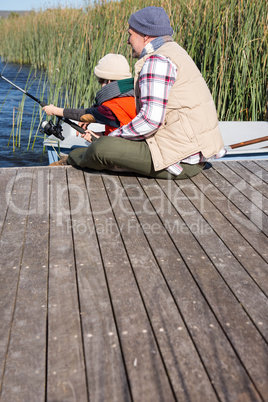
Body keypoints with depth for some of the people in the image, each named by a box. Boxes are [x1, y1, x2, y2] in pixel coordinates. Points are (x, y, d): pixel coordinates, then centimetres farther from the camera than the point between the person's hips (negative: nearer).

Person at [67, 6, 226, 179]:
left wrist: (114, 136, -8)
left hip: (180, 162, -10)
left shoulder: (158, 60, -15)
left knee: (103, 148, -9)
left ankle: (77, 160, 21)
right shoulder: (173, 50, 18)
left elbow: (151, 119, -25)